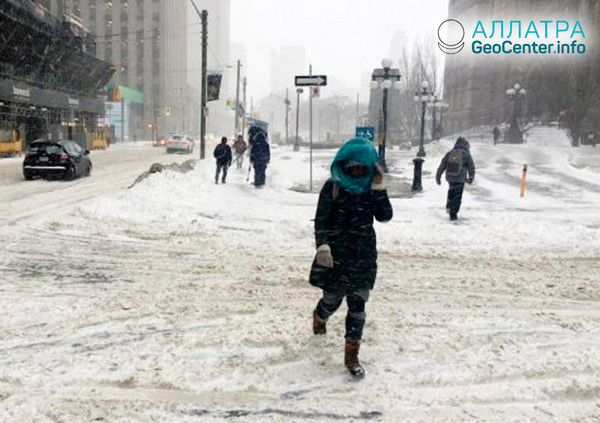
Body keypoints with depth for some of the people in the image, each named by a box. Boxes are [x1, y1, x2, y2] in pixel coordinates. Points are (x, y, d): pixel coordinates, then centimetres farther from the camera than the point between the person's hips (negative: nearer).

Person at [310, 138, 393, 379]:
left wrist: (378, 189, -14)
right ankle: (319, 316, 49)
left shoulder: (371, 188, 4)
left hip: (363, 256, 2)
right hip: (335, 255, -2)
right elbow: (321, 220, -10)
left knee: (357, 306, 2)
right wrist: (322, 246, -24)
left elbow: (385, 216, -5)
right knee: (332, 300, 11)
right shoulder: (333, 187, -7)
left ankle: (351, 356, 13)